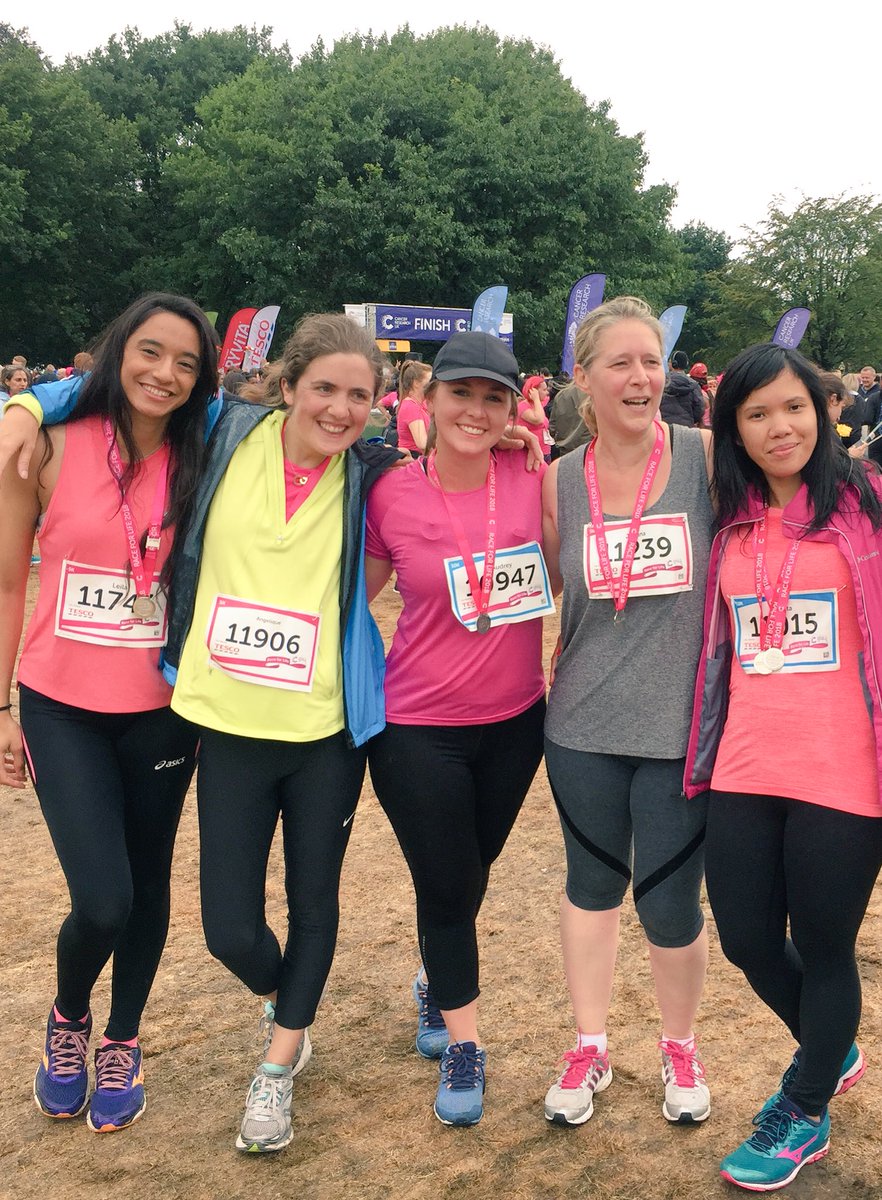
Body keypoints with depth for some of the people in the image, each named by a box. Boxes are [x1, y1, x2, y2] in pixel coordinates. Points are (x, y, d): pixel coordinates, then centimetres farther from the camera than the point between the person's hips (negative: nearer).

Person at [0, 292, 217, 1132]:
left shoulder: (198, 463, -1)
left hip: (162, 711, 3)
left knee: (147, 887, 12)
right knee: (103, 901, -10)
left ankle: (122, 1042, 38)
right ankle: (68, 1018, 24)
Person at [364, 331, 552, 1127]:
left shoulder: (533, 479, -8)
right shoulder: (391, 496, -12)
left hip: (516, 718, 3)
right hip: (420, 727, -3)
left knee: (471, 875, 22)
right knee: (447, 886, 6)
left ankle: (435, 985, 51)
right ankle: (463, 1046, 28)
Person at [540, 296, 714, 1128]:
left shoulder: (709, 457, -7)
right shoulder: (558, 480, 0)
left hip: (682, 722, -2)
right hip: (585, 724, 2)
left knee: (668, 902, 6)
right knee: (591, 883, 16)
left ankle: (680, 1046, 36)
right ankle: (589, 1047, 37)